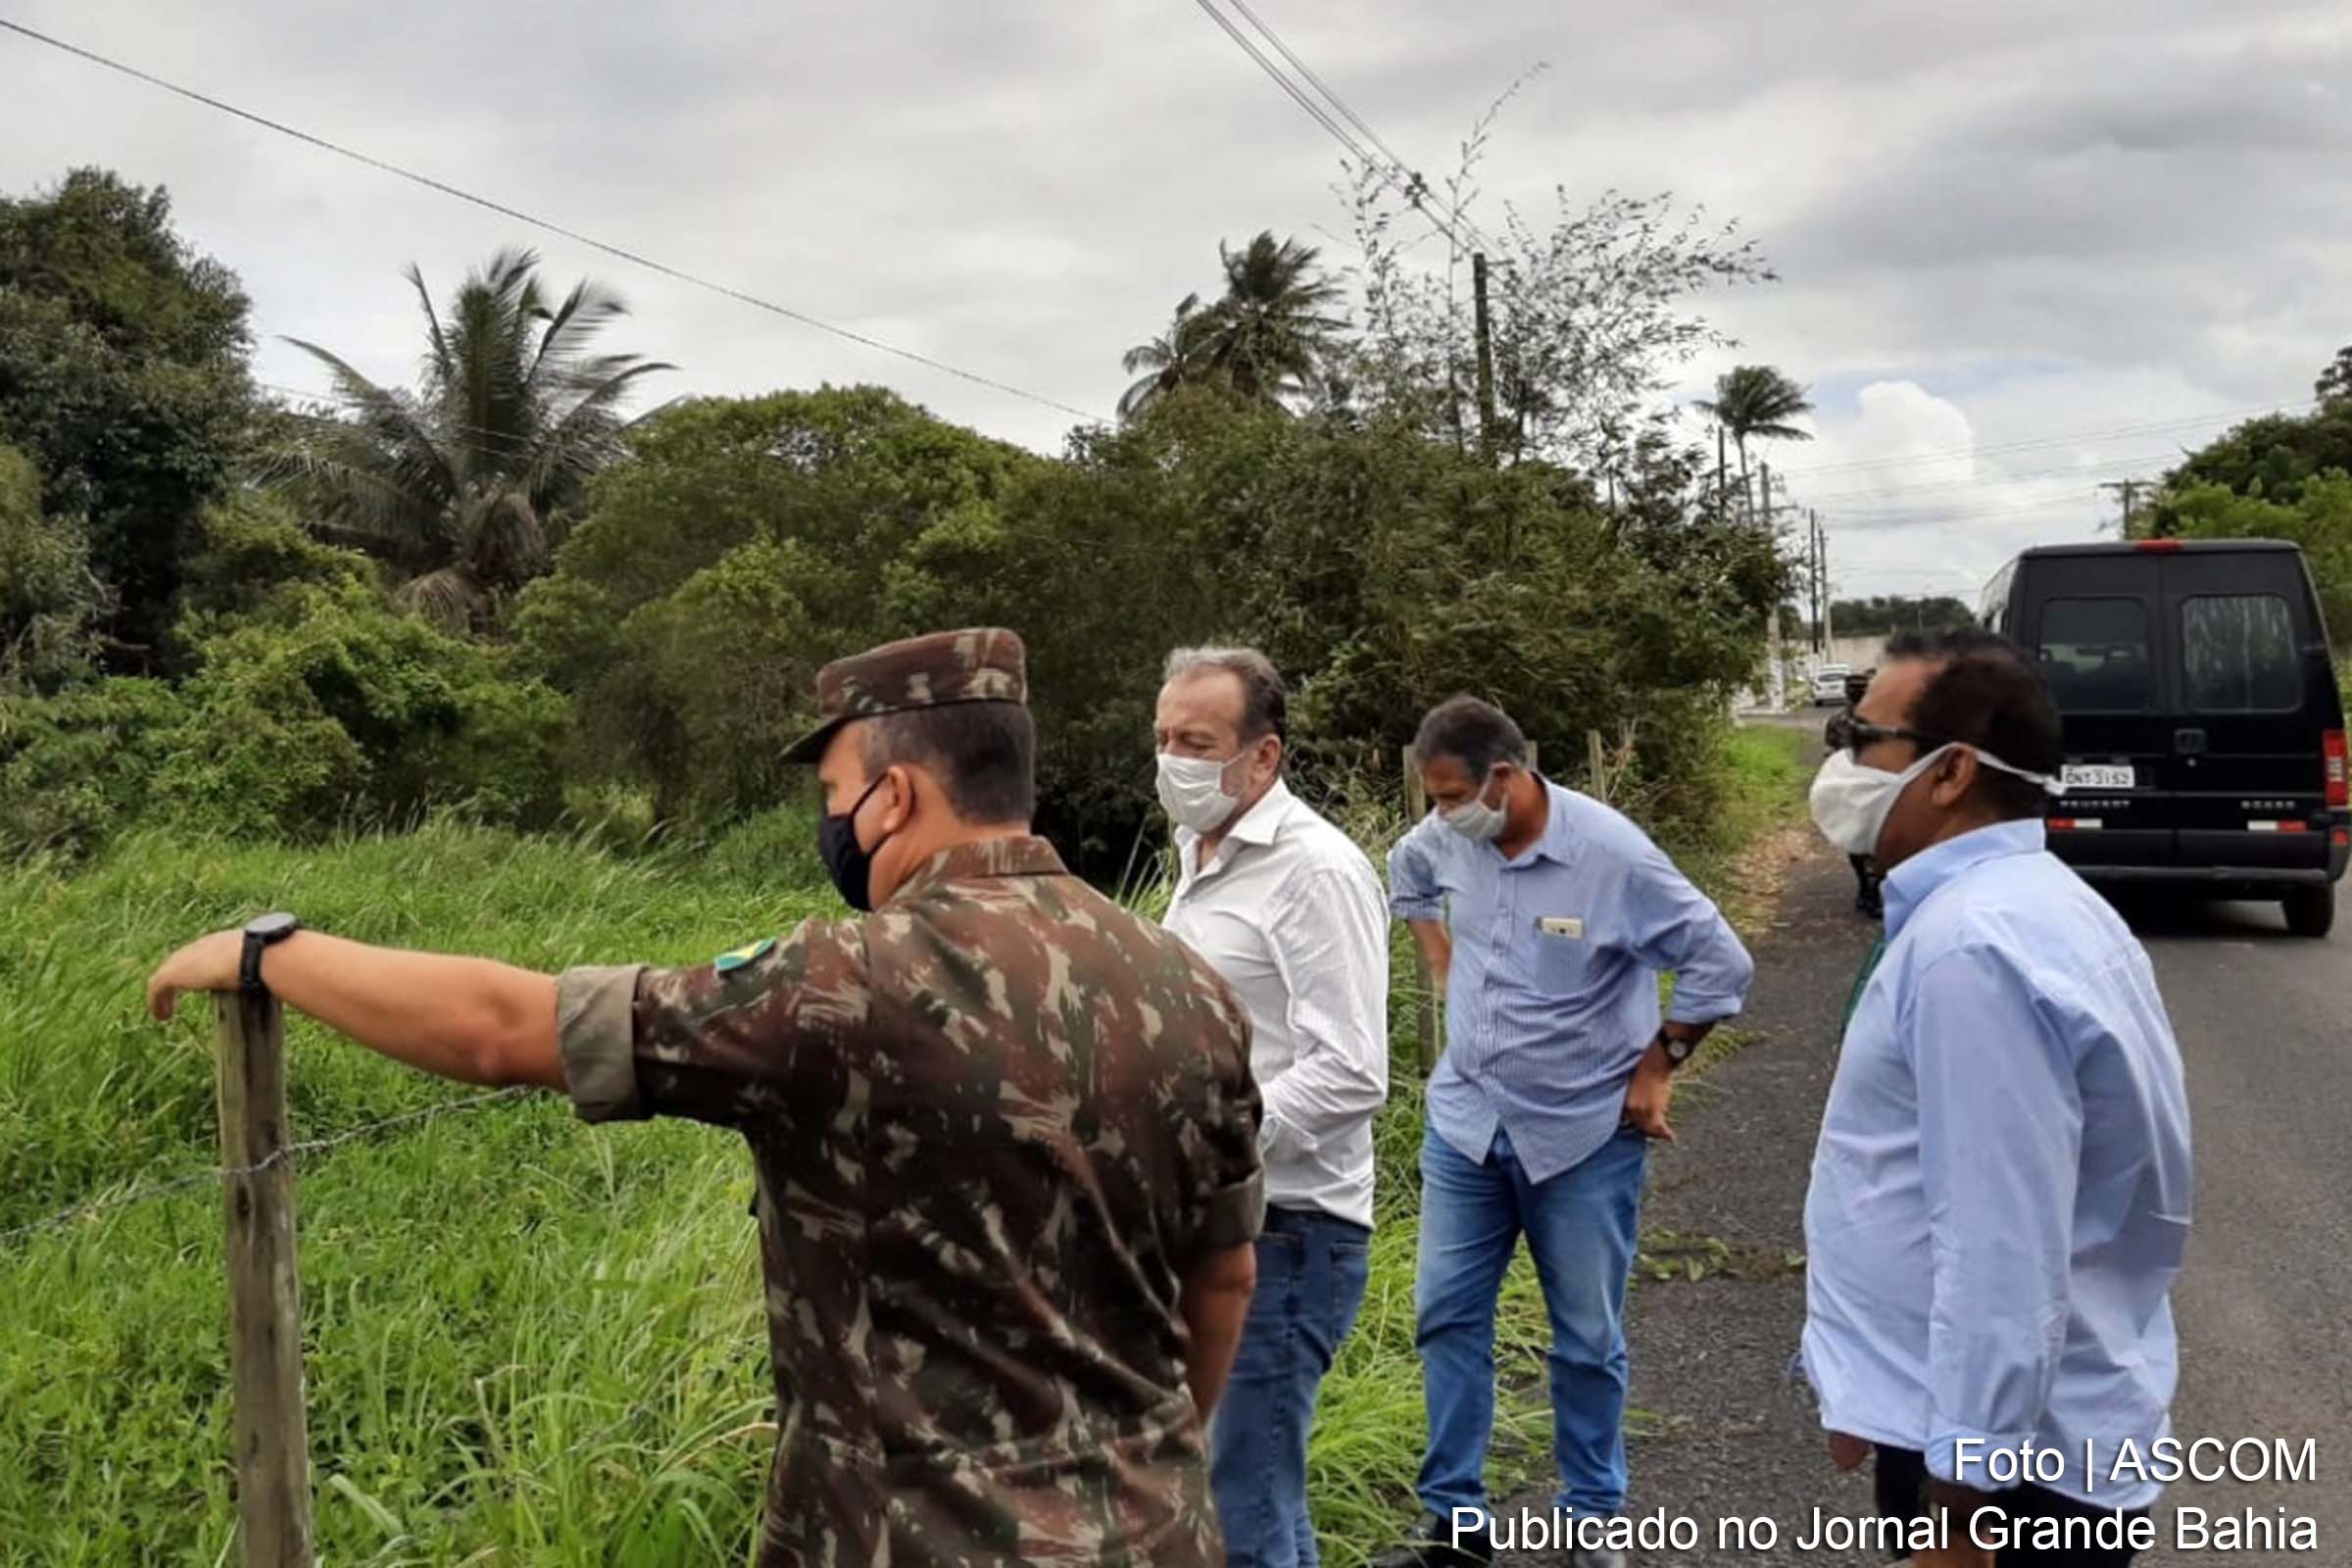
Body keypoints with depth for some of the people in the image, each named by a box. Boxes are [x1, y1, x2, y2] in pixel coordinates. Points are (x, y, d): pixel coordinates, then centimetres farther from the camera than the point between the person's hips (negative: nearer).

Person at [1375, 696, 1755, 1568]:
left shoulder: (1612, 856, -22)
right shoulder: (1444, 840, -6)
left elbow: (1722, 965, -15)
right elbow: (1405, 879, 20)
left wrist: (1656, 1068, -10)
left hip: (1584, 1136, -4)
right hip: (1465, 1122, 4)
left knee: (1588, 1340, 10)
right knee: (1447, 1317, 8)